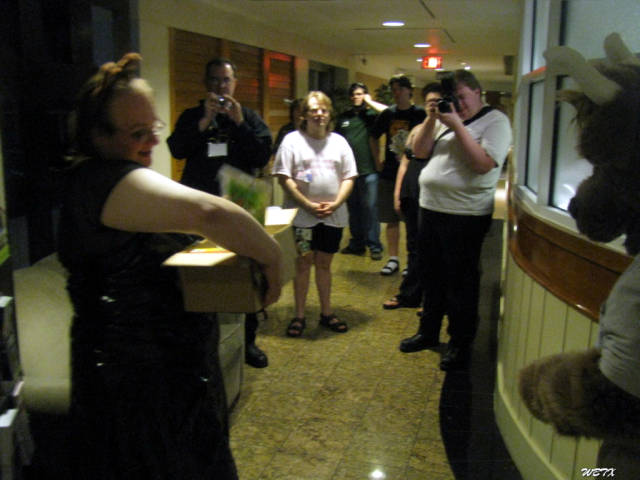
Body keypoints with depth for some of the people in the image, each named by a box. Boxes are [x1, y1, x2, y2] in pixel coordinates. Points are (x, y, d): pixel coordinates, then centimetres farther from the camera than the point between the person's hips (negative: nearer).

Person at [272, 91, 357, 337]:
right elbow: (284, 178, -8)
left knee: (324, 263, 13)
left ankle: (326, 312, 24)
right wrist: (309, 205, -15)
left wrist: (335, 204, -10)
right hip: (301, 215, -3)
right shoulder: (292, 140, -2)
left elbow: (349, 177, 7)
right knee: (303, 263, 3)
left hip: (333, 216, 3)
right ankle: (299, 315, 14)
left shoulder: (339, 141, 9)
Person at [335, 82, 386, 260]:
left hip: (368, 170, -4)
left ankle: (374, 246, 5)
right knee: (353, 208, 11)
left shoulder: (370, 115, 2)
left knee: (370, 208, -2)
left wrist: (369, 102, -6)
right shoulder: (343, 117, 14)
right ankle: (356, 243, 22)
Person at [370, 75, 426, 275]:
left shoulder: (420, 114, -4)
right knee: (391, 219, 9)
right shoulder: (388, 114, 6)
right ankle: (393, 259, 19)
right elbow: (373, 138, 20)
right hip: (389, 175, 4)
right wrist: (378, 161, 12)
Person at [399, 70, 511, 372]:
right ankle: (428, 332, 35)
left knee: (460, 283, 3)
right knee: (431, 276, 18)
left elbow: (483, 164, -20)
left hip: (465, 216, -7)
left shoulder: (496, 121, -6)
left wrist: (456, 125, -18)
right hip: (431, 209, 7)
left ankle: (460, 344, 18)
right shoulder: (448, 118, 14)